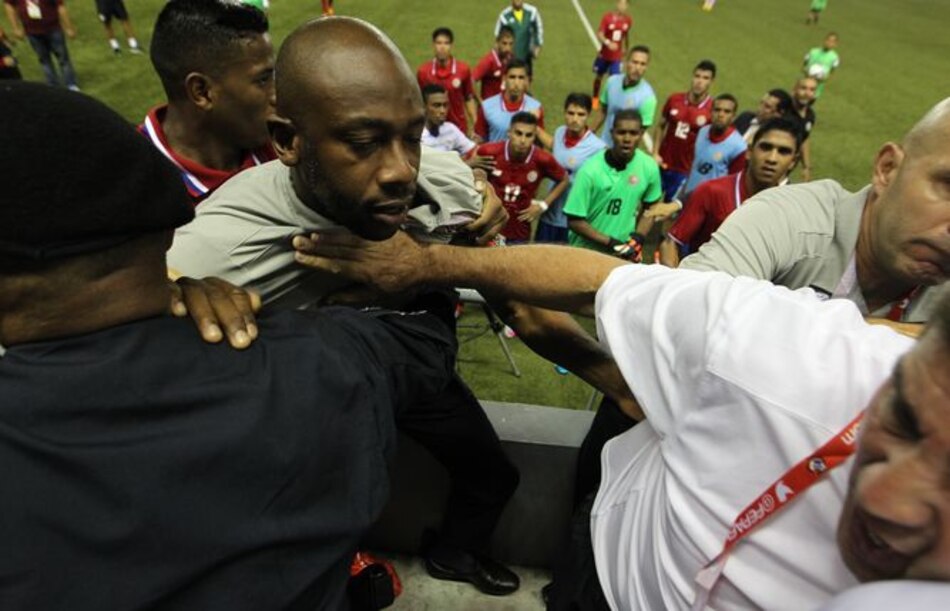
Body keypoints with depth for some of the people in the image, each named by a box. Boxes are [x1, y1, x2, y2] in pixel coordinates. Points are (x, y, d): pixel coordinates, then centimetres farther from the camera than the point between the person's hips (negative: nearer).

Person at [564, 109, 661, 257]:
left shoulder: (649, 167, -10)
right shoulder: (590, 170, -21)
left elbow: (651, 207, 8)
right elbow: (575, 221, -16)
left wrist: (639, 236, -8)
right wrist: (609, 242, -20)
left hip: (622, 253, 3)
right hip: (586, 252, -3)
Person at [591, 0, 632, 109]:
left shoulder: (628, 20, -5)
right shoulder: (607, 17, -17)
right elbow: (599, 34, -20)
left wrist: (625, 48, 26)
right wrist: (608, 43, -39)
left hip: (617, 57, 1)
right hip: (604, 55, -1)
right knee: (598, 76, 15)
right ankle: (595, 98, 39)